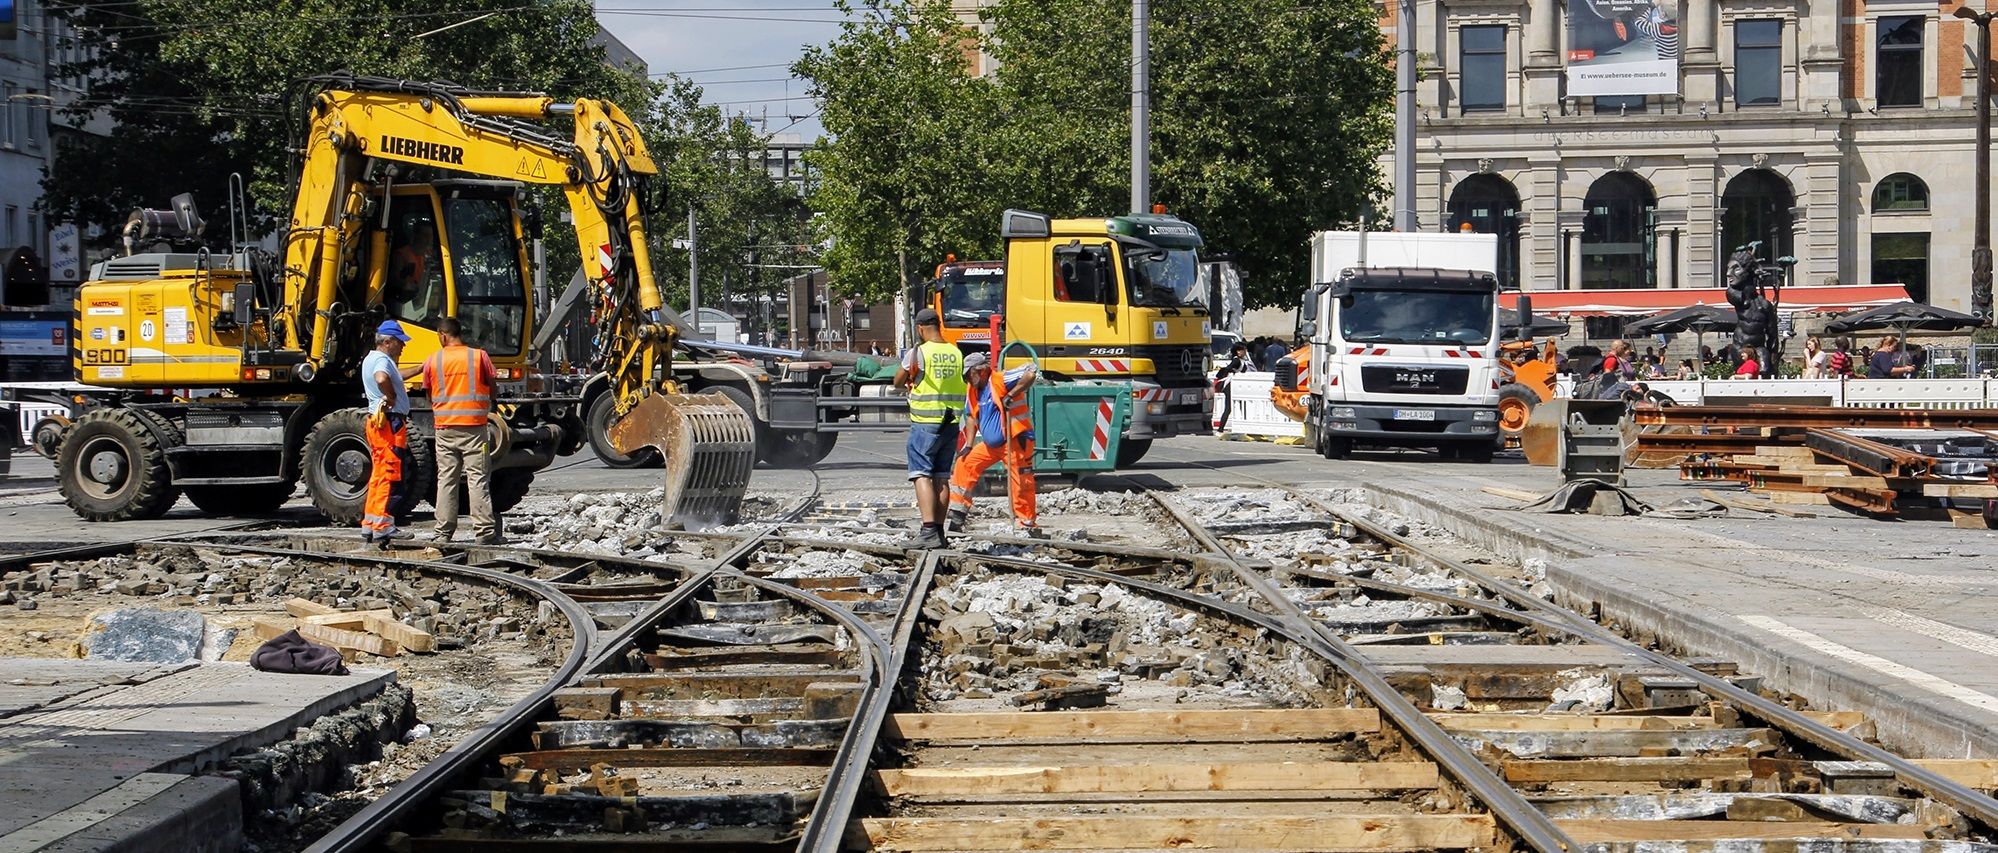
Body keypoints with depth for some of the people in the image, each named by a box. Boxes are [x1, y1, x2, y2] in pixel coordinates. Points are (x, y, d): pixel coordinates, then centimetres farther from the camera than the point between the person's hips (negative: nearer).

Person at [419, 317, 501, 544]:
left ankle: (444, 532, 8)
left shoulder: (432, 361, 2)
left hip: (444, 426, 2)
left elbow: (429, 395, 9)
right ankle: (484, 532, -6)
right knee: (478, 479, -1)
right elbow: (492, 390, 3)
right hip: (474, 425, -2)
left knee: (446, 480, 8)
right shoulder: (479, 356, -2)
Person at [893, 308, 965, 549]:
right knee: (941, 478, 11)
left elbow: (898, 382, 1)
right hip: (952, 423, 5)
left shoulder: (917, 353, -10)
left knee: (922, 476, -6)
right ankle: (939, 531, 13)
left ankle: (928, 531, -19)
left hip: (925, 423, -5)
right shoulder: (956, 353, 5)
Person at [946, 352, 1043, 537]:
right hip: (990, 444, 9)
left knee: (1020, 484, -9)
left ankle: (1029, 527, -1)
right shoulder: (972, 390, 9)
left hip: (1015, 440, -9)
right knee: (965, 464, 7)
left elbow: (1030, 373, -28)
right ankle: (957, 515, 13)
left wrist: (1011, 396, -28)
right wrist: (969, 446, 11)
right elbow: (971, 416, 18)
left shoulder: (1000, 380, -17)